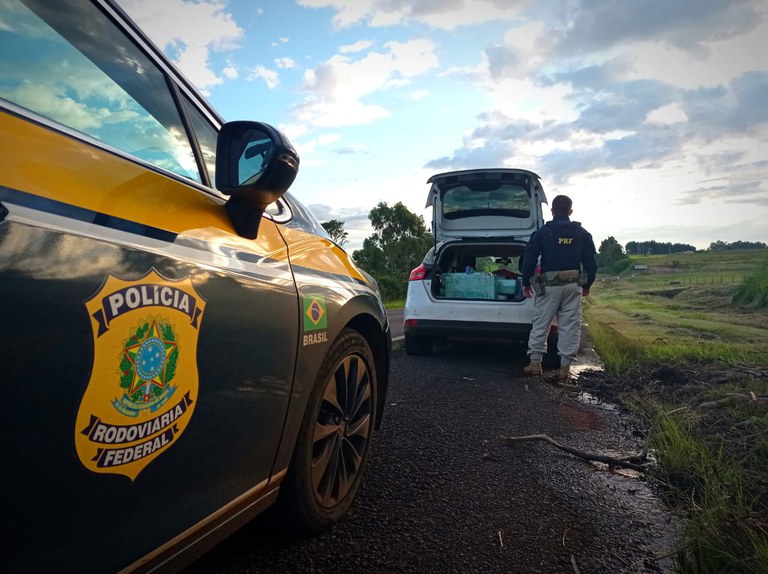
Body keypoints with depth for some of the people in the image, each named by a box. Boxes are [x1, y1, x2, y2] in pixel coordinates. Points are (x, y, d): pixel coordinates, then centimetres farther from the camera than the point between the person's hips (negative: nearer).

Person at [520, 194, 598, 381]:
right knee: (570, 325, 4)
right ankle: (565, 367, 5)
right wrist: (587, 285, 19)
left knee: (541, 323, 6)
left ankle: (535, 362, 6)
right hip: (574, 285, 2)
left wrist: (526, 283, 7)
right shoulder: (582, 233, 7)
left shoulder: (542, 232, -1)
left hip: (549, 285, -2)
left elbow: (529, 259, -3)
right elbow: (591, 262, 9)